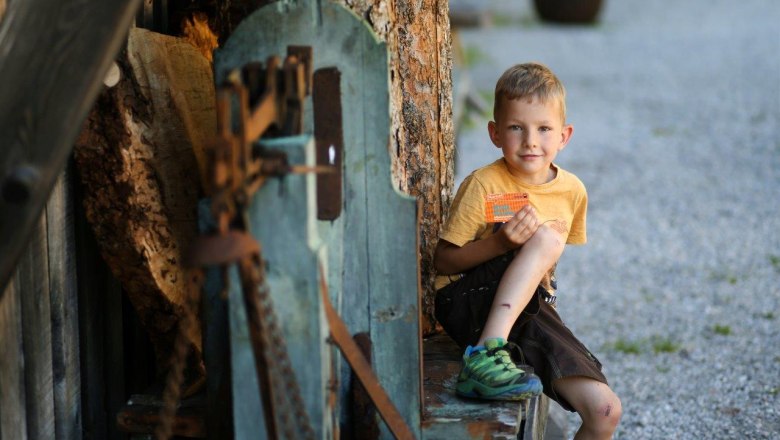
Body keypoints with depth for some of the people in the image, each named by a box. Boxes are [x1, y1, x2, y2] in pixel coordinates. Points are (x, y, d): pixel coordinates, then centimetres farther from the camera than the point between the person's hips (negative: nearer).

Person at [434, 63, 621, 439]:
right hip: (469, 303, -5)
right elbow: (443, 261, -9)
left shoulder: (572, 191, 6)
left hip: (530, 310, 5)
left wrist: (544, 268, 5)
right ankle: (485, 355, -38)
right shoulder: (483, 185, -10)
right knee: (546, 236, -31)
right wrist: (500, 242, -23)